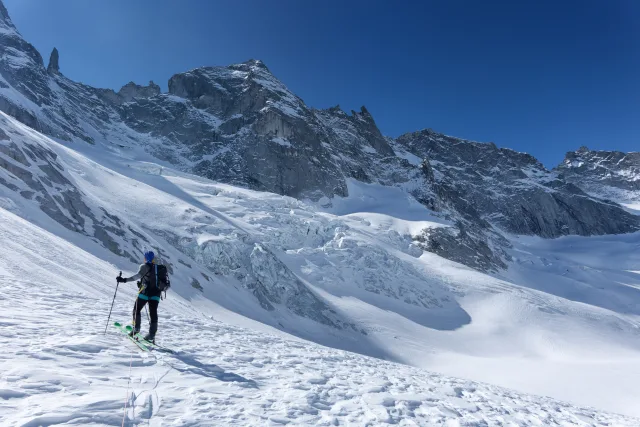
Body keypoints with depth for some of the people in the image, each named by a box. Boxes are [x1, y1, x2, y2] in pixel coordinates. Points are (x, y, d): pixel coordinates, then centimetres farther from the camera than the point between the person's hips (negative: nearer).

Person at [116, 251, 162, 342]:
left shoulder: (145, 266, -4)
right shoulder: (157, 268, 13)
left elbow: (138, 275, -22)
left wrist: (125, 280, -27)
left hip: (145, 292, -5)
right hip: (156, 294, 5)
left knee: (136, 309, 15)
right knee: (153, 313, 3)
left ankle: (136, 328, 9)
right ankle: (152, 335, 0)